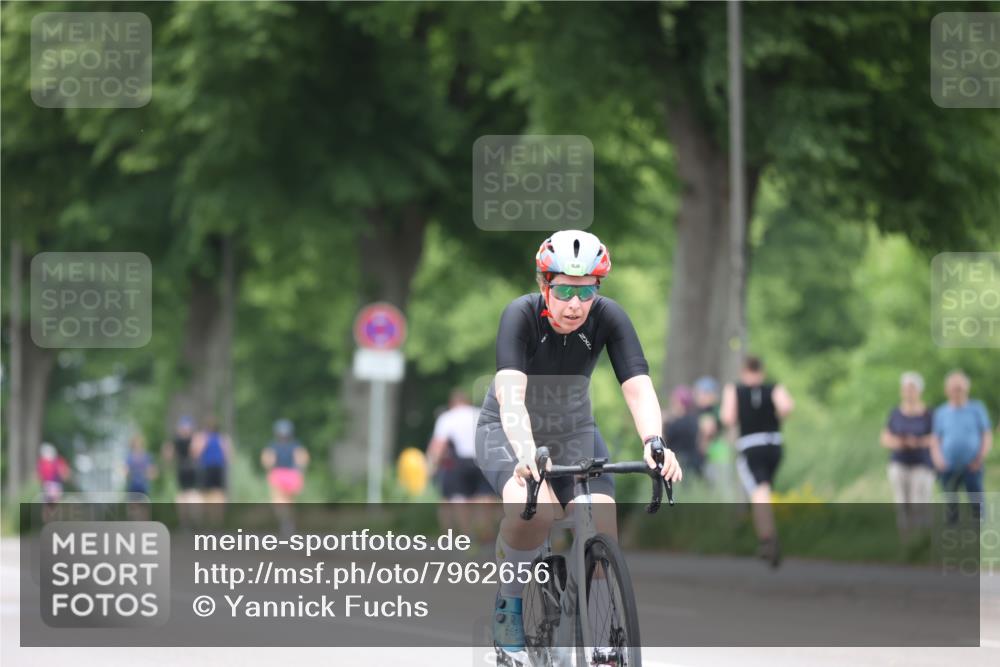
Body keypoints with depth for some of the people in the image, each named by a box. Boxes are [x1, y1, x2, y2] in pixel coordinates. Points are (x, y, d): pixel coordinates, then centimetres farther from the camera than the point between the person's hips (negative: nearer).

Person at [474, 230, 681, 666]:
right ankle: (508, 609, -10)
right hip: (507, 433, -3)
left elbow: (638, 387, -30)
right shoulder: (521, 316, -28)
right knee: (535, 510, -33)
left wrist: (653, 442, -50)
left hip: (573, 433, 3)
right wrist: (527, 454, -59)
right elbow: (511, 394, -41)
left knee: (602, 531, -19)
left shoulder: (608, 318, -20)